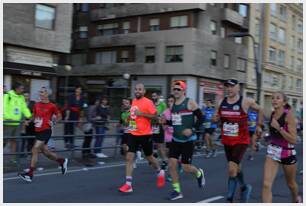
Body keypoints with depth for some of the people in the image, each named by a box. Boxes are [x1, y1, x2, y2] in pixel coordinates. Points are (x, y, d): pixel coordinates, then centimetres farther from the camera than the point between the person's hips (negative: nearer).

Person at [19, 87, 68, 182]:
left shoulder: (51, 106, -8)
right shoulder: (36, 105, 7)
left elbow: (59, 116, 5)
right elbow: (34, 115, 22)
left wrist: (53, 122, -8)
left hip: (46, 131, -7)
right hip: (38, 131, 7)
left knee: (35, 150, -13)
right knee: (45, 152, 14)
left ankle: (30, 174, -8)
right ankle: (62, 161, 35)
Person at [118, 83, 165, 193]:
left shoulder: (148, 102, -12)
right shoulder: (133, 101, 10)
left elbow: (155, 115, -17)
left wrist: (141, 114, -23)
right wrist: (130, 117, 11)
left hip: (145, 134, -6)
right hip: (133, 134, 6)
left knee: (149, 157, 12)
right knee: (129, 158, -5)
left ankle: (160, 173, 41)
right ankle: (128, 185, -4)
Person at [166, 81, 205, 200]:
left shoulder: (190, 103, -9)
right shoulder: (173, 105, 9)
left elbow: (200, 118, -10)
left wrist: (192, 129, -21)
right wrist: (166, 122, 0)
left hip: (188, 140, -6)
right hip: (176, 139, 6)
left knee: (186, 167, -3)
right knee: (171, 165, -3)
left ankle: (199, 173, 32)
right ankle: (177, 191, 9)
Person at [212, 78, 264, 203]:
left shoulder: (245, 102, -9)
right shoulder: (221, 103, 1)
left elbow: (259, 110, 9)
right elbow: (216, 118, 14)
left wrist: (259, 125, 10)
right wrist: (214, 119, -9)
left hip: (241, 141, -5)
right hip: (227, 141, 5)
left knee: (232, 169, -17)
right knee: (236, 167, 19)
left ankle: (230, 198, -2)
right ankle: (244, 187, 42)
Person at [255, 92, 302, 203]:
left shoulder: (289, 115, -17)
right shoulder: (272, 114, 0)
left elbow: (293, 140, -22)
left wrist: (279, 128, -27)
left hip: (287, 153, -4)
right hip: (272, 151, 4)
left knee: (291, 183, 20)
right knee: (266, 184, -13)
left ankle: (296, 200, 54)